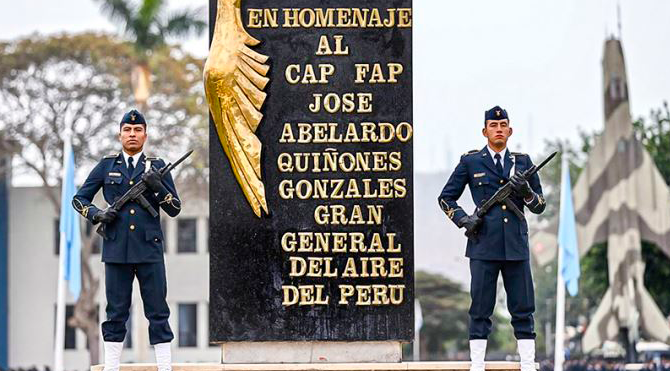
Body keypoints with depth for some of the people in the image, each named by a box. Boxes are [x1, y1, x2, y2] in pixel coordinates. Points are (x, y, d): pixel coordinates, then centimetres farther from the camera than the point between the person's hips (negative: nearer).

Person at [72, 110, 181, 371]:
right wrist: (97, 214, -5)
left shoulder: (156, 166, 8)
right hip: (116, 251, 0)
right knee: (116, 314, 4)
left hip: (149, 251, 0)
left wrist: (157, 187, -12)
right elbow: (79, 199, 14)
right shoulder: (106, 166, 9)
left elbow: (175, 209, 5)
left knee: (158, 313, -1)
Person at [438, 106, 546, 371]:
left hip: (516, 247, 2)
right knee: (480, 310, 1)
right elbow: (446, 198, 13)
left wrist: (526, 191, -7)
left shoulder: (522, 161, 13)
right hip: (483, 246, -2)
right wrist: (463, 220, -4)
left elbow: (540, 206, 14)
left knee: (523, 310, 2)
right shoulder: (470, 162, 7)